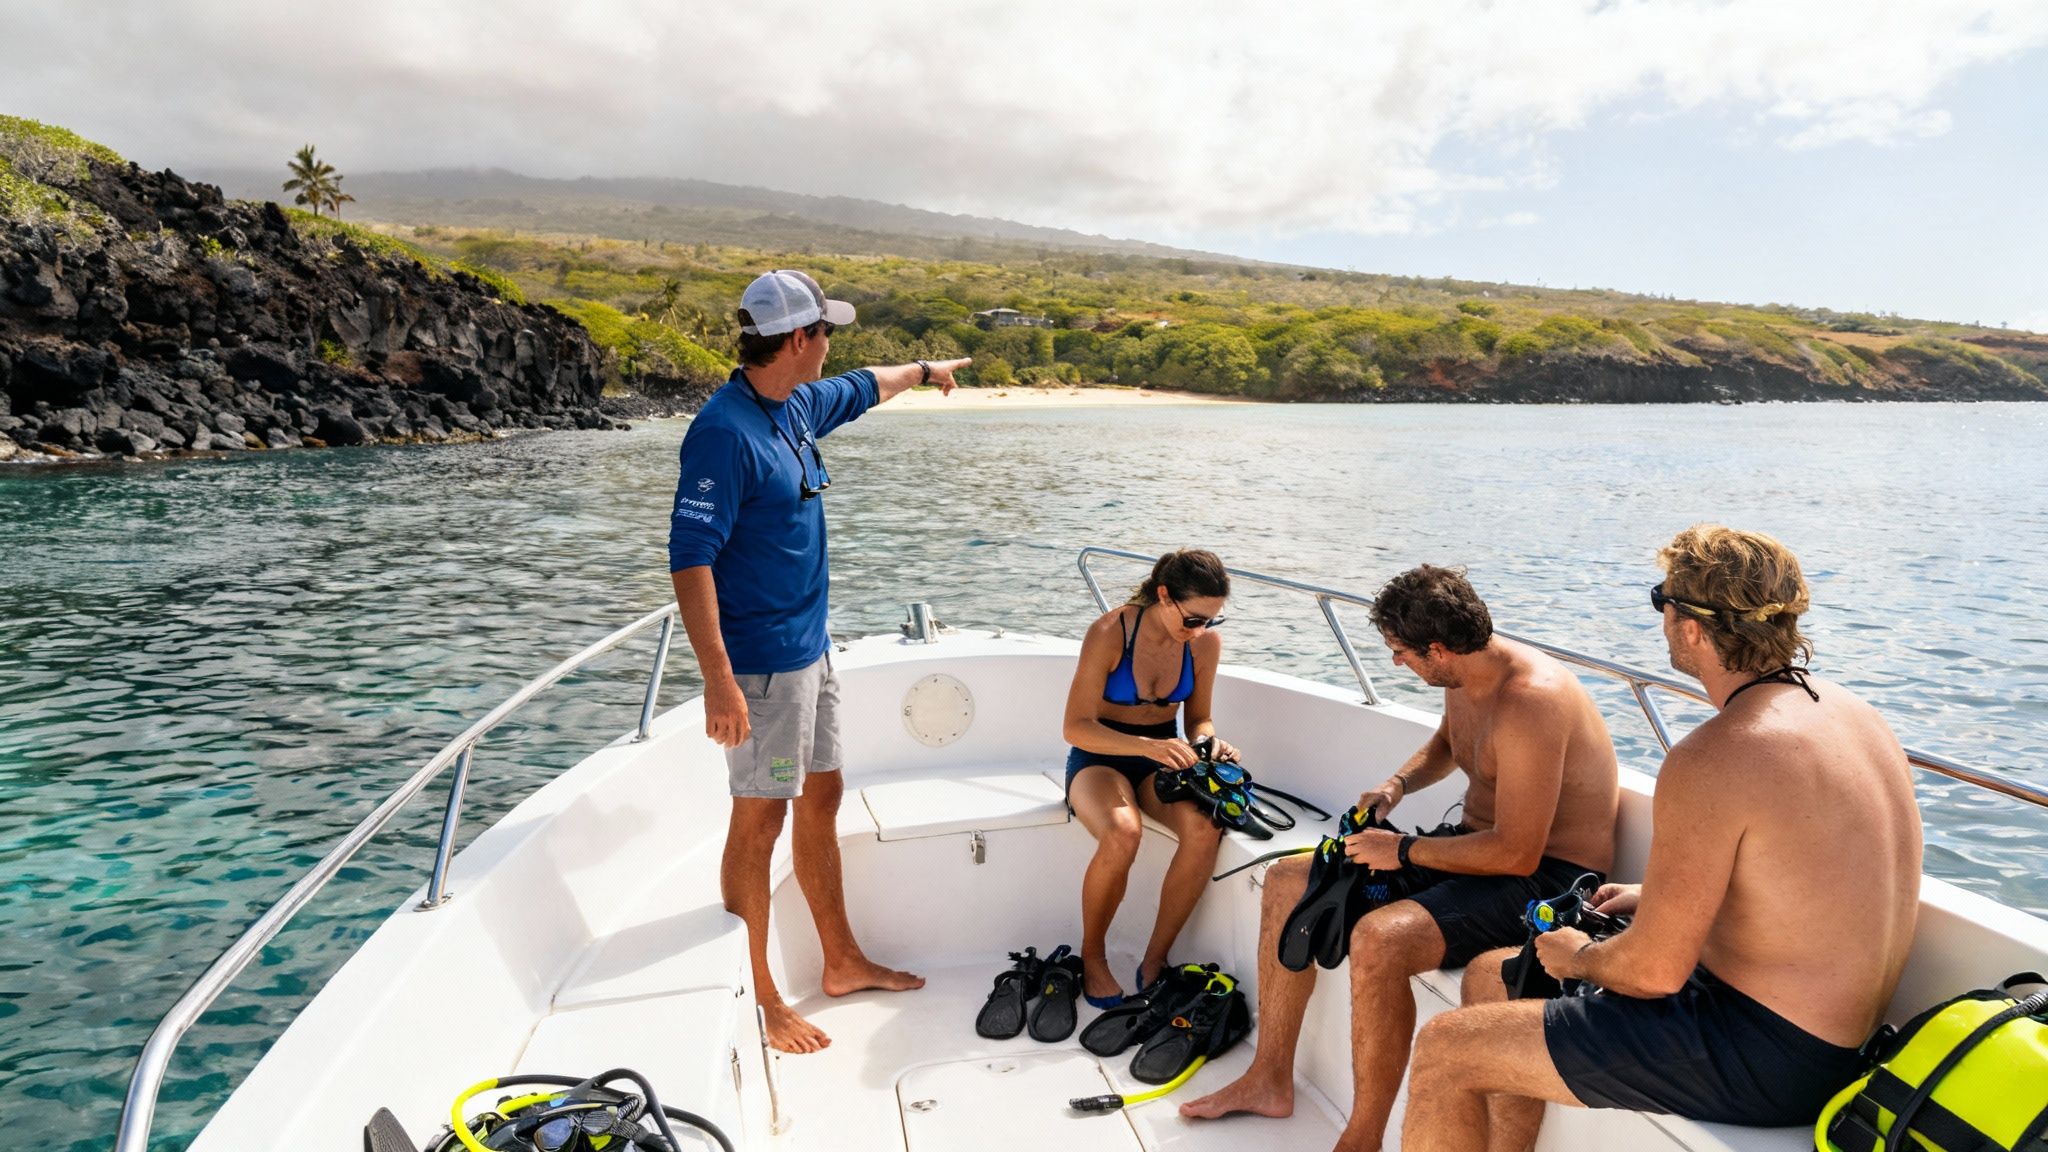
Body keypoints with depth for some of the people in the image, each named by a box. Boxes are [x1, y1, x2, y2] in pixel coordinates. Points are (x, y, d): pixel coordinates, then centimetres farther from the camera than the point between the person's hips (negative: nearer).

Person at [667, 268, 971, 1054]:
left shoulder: (798, 406, 8)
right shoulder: (724, 431, -19)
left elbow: (864, 389, 31)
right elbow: (690, 559, -24)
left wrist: (926, 370, 47)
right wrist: (718, 681, -29)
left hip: (810, 648, 9)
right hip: (761, 663, -9)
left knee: (821, 801, 16)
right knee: (760, 821, 1)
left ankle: (843, 962, 32)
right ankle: (756, 998, 17)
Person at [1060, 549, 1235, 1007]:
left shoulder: (1206, 642, -6)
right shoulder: (1109, 633, -20)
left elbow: (1197, 718, 8)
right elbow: (1075, 727, -20)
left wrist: (1209, 743, -17)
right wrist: (1147, 746, -35)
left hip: (1162, 760, 4)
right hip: (1099, 758, -4)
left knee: (1206, 828, -30)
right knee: (1122, 834, -37)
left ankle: (1155, 960, -12)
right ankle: (1092, 957, -8)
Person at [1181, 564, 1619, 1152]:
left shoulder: (1529, 700, -28)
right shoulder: (1464, 673, 1)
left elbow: (1517, 854, -29)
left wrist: (1403, 850, -18)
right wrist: (1397, 784, 4)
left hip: (1548, 877, -10)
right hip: (1480, 844, 10)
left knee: (1379, 938, -36)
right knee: (1287, 882, 4)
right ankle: (1269, 1079, 14)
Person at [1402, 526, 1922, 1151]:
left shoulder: (1709, 761, -26)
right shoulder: (1848, 710, 4)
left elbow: (1655, 971, -21)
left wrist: (1580, 957, -1)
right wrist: (1658, 897, 17)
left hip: (1761, 1056, -10)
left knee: (1446, 1050, -6)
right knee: (1491, 977, 16)